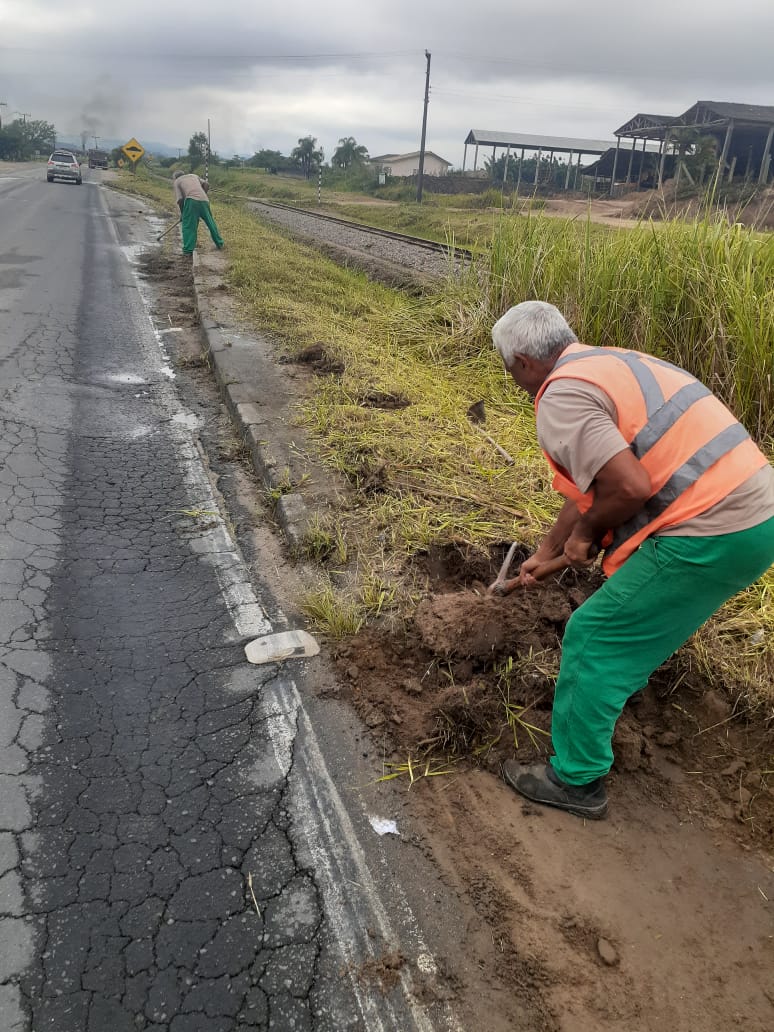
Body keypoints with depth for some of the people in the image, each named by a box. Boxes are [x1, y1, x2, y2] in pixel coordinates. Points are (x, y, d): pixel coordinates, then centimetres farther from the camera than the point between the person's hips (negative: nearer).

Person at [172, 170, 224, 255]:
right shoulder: (193, 175, 31)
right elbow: (206, 184, 16)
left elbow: (180, 199, 4)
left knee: (188, 226, 1)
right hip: (204, 200, 4)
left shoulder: (176, 182, 18)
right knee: (211, 223, 18)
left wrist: (182, 213, 13)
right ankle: (219, 244, 27)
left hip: (191, 200, -4)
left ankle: (188, 250, -5)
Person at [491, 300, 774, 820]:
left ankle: (576, 780, 16)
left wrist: (584, 532, -3)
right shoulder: (609, 364, 19)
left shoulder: (560, 396, -12)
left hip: (711, 534, -10)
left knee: (595, 638, 2)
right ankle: (612, 690, 51)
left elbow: (630, 487, -24)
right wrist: (544, 554, 34)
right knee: (636, 619, 30)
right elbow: (594, 482, 26)